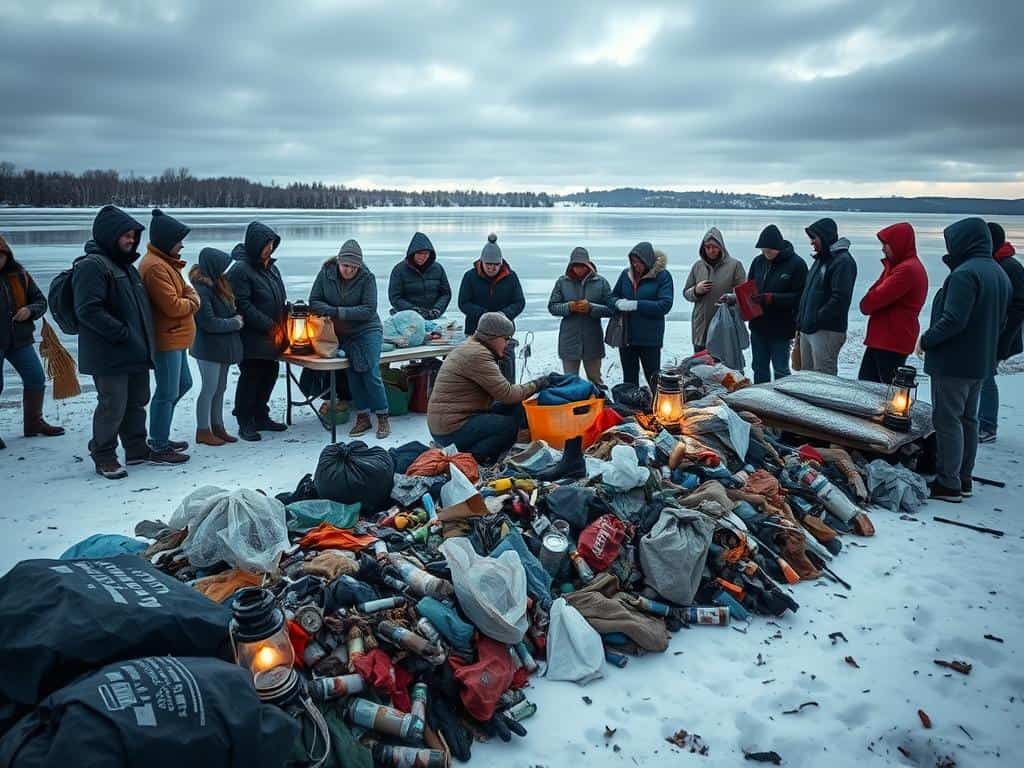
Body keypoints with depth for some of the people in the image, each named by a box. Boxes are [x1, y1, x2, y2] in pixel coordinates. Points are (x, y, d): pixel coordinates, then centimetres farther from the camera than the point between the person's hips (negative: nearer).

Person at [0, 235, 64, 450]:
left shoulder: (19, 275, 5)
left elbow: (40, 300, 8)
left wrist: (30, 310, -13)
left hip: (20, 339, 4)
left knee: (36, 378, 7)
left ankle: (33, 422, 24)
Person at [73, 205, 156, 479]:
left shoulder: (125, 265, 17)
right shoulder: (92, 265, -13)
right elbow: (88, 310, -22)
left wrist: (145, 340, 16)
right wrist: (123, 333, -21)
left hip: (136, 353, 9)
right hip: (110, 356, -9)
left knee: (137, 401, 17)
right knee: (113, 406, -3)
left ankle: (137, 448, 30)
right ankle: (103, 456, 12)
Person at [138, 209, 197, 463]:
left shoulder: (165, 262, 15)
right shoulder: (155, 267, -18)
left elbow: (186, 290, 19)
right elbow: (172, 306, -23)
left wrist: (191, 299, -3)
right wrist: (191, 304, -4)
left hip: (176, 338, 11)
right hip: (167, 339, -11)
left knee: (183, 384, 20)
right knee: (167, 393, -4)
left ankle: (159, 437, 30)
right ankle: (159, 448, 7)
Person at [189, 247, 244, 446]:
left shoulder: (216, 284, 8)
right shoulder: (201, 290, -20)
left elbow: (228, 310, 18)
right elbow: (209, 323, -21)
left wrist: (235, 316, -2)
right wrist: (235, 323, -11)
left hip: (223, 346, 9)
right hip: (209, 348, -9)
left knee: (220, 388, 15)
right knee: (209, 389, 1)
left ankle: (217, 427, 26)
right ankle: (203, 431, 13)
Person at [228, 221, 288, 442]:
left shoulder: (270, 266, 12)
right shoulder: (240, 270, -14)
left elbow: (280, 300, 21)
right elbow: (243, 306, -20)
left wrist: (282, 327, 8)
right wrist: (270, 326, -19)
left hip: (271, 337, 8)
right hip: (251, 338, -8)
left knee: (270, 374, 14)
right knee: (250, 378, 0)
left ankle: (261, 417, 29)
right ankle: (245, 423, 11)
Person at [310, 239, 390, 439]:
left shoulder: (367, 277, -13)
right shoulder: (326, 273, -4)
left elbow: (369, 310, -18)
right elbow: (314, 302, -2)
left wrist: (340, 312, -20)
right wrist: (333, 312, -20)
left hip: (367, 332, -4)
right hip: (341, 335, 4)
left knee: (371, 374, -10)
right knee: (352, 376, 6)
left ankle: (383, 418, 1)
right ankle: (362, 417, 16)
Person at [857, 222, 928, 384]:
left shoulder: (907, 269, -18)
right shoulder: (899, 265, 17)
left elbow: (876, 298, -21)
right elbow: (879, 292, 13)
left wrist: (865, 305, -1)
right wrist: (869, 305, -7)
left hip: (892, 341, -10)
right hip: (881, 338, 10)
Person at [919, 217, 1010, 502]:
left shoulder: (964, 273, -20)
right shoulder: (999, 273, 12)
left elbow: (953, 320, -25)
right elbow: (1000, 320, 19)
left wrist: (926, 341, -13)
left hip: (953, 362, -9)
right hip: (981, 362, 10)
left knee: (947, 421, -3)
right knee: (967, 420, 16)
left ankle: (947, 484, 2)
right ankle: (963, 480, 25)